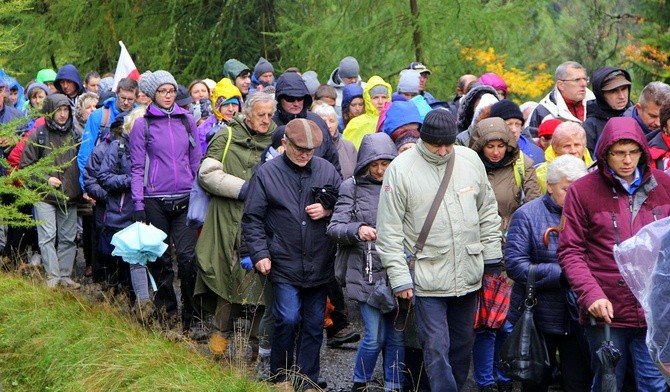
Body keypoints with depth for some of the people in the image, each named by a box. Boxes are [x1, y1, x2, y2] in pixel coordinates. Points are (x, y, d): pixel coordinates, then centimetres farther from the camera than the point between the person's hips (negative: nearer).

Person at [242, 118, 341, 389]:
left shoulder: (327, 170, 2)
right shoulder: (266, 174, -4)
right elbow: (252, 219, -1)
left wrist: (328, 210, -9)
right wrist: (259, 254, -9)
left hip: (320, 264, 3)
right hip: (285, 265, -3)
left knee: (314, 324, 9)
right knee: (288, 319, -11)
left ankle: (309, 381, 21)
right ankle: (280, 377, 9)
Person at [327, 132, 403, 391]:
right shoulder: (352, 187, 2)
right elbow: (334, 228, -3)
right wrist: (357, 230, -21)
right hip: (367, 273, -2)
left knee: (397, 336, 6)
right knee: (375, 337, -3)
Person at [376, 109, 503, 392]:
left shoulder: (470, 160, 2)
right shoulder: (401, 169, -11)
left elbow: (488, 211, 13)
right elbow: (389, 231, -9)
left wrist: (492, 256, 10)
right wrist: (399, 277, -12)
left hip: (468, 273, 4)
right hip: (427, 279, -4)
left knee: (463, 342, 16)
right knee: (437, 347, -5)